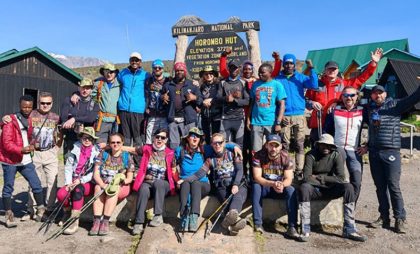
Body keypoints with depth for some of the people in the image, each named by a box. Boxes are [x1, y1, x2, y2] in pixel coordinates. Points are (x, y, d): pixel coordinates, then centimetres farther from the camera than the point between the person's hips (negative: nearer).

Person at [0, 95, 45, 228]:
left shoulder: (30, 121, 10)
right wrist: (21, 150, -31)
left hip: (26, 160, 5)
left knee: (37, 185, 3)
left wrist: (31, 146, 6)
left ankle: (41, 212, 16)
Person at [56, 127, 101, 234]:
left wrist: (81, 180, -18)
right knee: (61, 194, -23)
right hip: (74, 181, 4)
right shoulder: (75, 149, 6)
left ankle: (74, 221, -28)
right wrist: (68, 183, -9)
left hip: (88, 183, -3)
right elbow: (68, 167, 3)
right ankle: (67, 212, 11)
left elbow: (94, 172, -8)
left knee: (78, 189, -35)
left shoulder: (96, 152, -3)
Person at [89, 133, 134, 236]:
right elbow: (96, 174, -1)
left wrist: (122, 180, -22)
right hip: (102, 183, 2)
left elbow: (130, 178, 2)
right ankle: (97, 221, -36)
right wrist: (104, 185, -20)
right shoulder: (103, 154, 7)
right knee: (98, 188, -31)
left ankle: (105, 221, -35)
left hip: (121, 187, -1)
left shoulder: (127, 156, 4)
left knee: (115, 189, -33)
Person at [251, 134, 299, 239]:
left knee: (291, 190, -28)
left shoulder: (286, 157, -11)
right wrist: (273, 184, -39)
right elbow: (257, 177, -22)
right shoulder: (259, 156, -15)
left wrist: (282, 185, -40)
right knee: (255, 186, -32)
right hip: (264, 187, -1)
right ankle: (258, 224, -31)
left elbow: (288, 179, -15)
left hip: (280, 188, 1)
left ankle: (292, 227, -26)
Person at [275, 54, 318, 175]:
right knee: (285, 145, 4)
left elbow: (314, 85, -10)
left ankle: (299, 170, 9)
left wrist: (311, 68, -17)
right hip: (284, 117, -1)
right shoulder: (278, 79, 5)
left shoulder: (301, 77, 7)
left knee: (299, 144, 3)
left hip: (299, 116, 1)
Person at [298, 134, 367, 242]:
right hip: (315, 189, -2)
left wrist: (318, 177, -16)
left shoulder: (336, 155, -5)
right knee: (303, 188, -35)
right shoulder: (311, 155, -11)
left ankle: (349, 230, -18)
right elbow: (307, 178, -21)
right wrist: (327, 180, -19)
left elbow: (340, 178, -15)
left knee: (348, 187, -24)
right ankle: (305, 230, -30)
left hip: (330, 189, 3)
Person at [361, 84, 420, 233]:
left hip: (391, 152, -4)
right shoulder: (368, 109, 13)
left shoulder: (395, 105, 3)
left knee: (393, 186, -4)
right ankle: (384, 217, 19)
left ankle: (400, 219, 7)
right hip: (374, 153, 4)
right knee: (380, 186, 10)